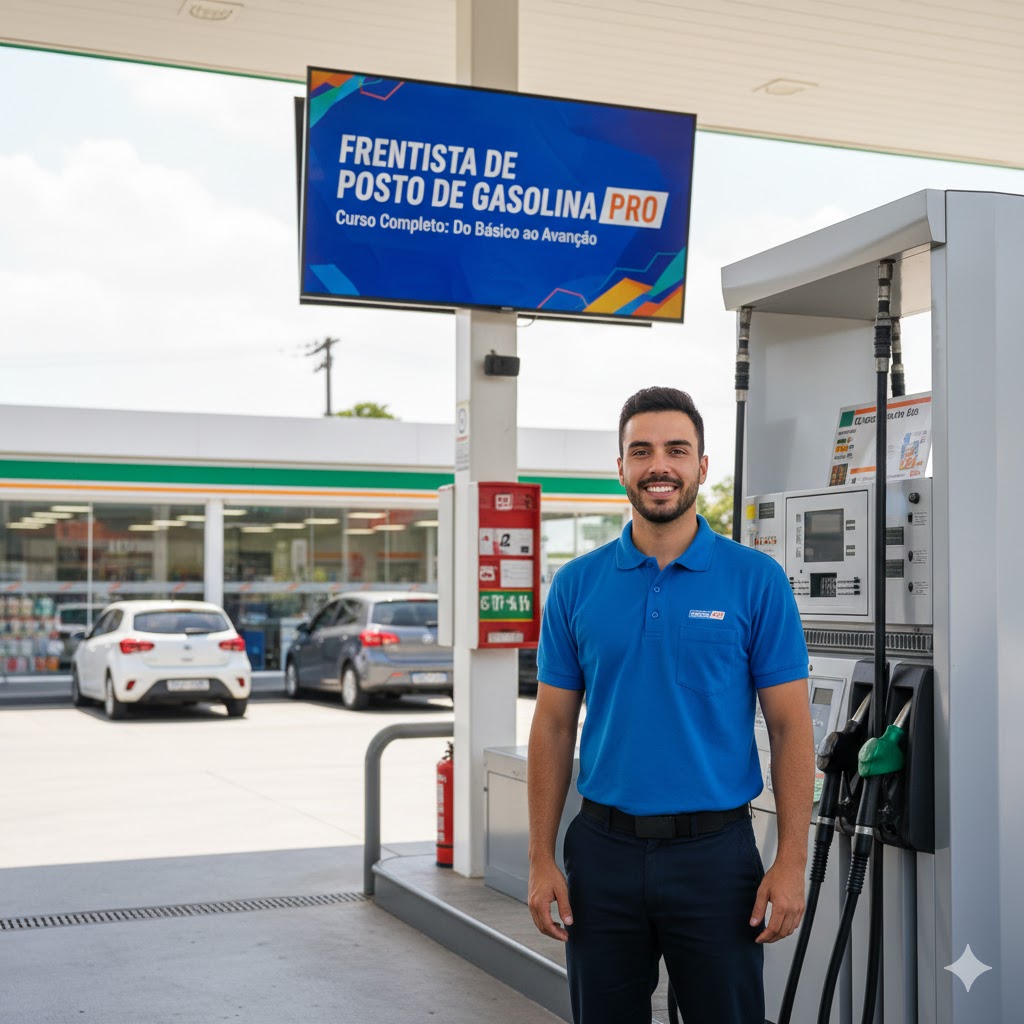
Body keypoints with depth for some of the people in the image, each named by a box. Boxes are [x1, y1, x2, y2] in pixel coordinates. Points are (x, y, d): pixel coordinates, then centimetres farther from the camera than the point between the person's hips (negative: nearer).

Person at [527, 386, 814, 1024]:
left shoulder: (756, 580, -3)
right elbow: (554, 726, 5)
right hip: (605, 852, 2)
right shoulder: (577, 585, 3)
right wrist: (542, 860, 0)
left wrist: (792, 862, -10)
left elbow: (791, 727, -3)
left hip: (715, 852, -2)